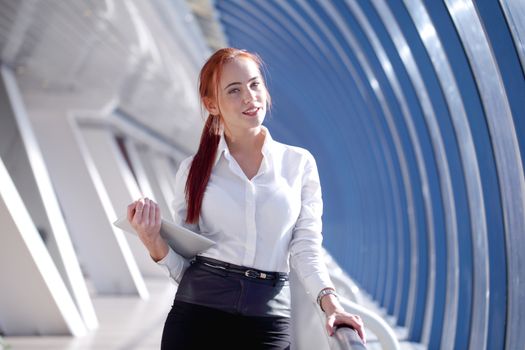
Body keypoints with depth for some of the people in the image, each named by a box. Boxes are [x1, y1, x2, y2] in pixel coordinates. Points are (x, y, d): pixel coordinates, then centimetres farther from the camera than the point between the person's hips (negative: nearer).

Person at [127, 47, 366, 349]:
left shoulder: (299, 163, 5)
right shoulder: (193, 169, 4)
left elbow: (306, 248, 0)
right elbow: (184, 267, 5)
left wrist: (330, 302, -16)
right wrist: (154, 241, -14)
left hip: (267, 322, 0)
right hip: (197, 314, 0)